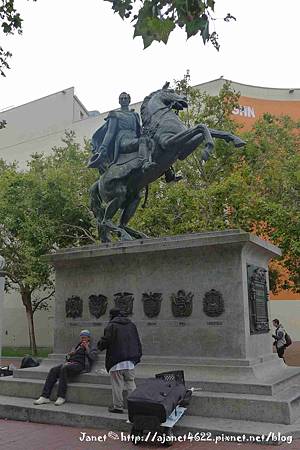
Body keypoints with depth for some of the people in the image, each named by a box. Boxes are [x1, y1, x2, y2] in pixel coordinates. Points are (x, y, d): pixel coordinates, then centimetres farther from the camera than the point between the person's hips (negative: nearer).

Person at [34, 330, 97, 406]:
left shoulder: (92, 348, 16)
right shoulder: (78, 347, 32)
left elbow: (92, 357, -4)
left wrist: (87, 348, -6)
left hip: (80, 365, -6)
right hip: (70, 363, 6)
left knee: (64, 368, -36)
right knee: (53, 370, -21)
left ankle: (61, 397, -34)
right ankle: (45, 397, -27)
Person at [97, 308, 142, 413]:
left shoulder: (111, 326, -8)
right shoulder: (131, 325, 11)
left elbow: (105, 342, -12)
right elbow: (138, 342, 14)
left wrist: (100, 345, 11)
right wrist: (138, 356, 21)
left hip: (116, 361, -6)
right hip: (130, 361, 6)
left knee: (117, 385, 3)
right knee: (130, 383, 13)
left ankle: (118, 407, 9)